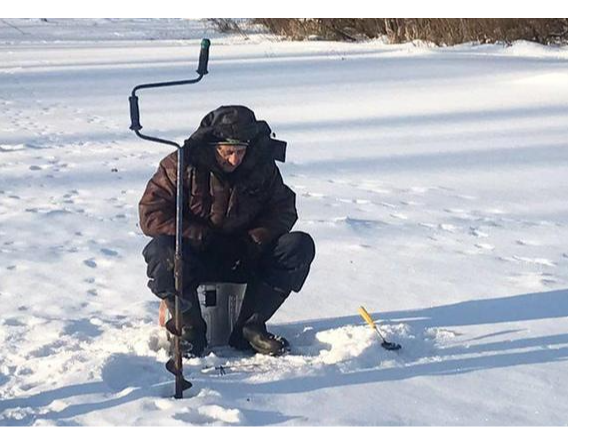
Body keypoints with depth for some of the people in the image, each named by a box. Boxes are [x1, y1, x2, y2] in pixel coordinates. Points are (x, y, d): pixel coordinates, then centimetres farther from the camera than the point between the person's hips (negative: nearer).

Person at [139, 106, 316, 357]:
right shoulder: (183, 165, -13)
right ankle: (191, 329, -13)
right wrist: (204, 238, -21)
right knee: (162, 252, -36)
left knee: (300, 246, -17)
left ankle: (249, 327, -12)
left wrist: (252, 242, -14)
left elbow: (283, 210, 4)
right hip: (195, 256, -3)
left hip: (244, 257, 4)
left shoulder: (262, 166, -3)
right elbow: (151, 214, -16)